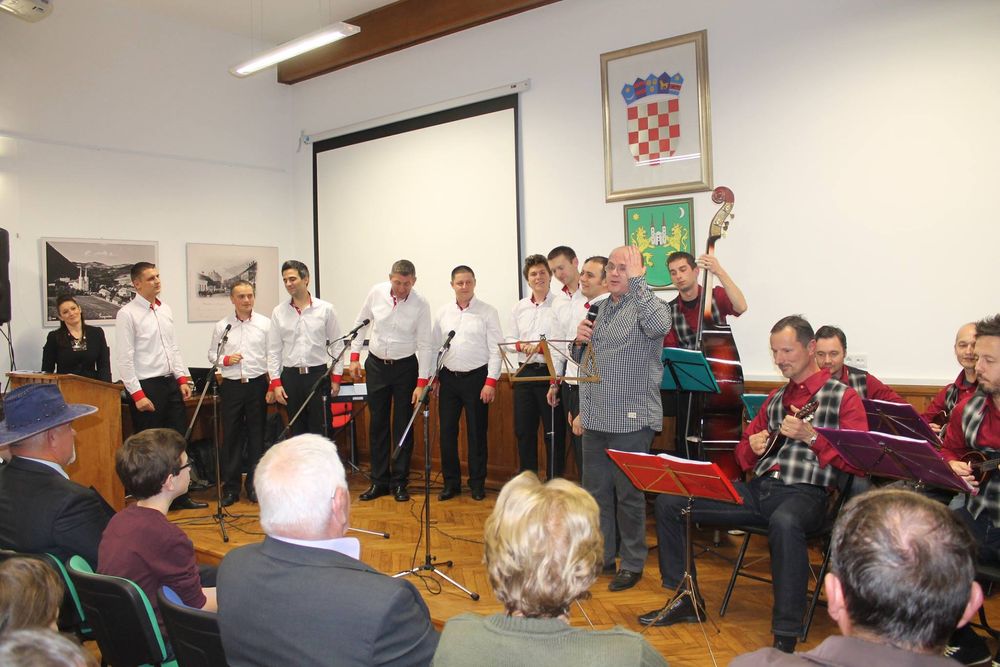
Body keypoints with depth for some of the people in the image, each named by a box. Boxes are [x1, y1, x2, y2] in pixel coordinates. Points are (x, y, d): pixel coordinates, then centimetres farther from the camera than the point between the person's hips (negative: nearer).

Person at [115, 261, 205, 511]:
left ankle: (179, 495, 24)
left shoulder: (166, 310, 11)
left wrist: (182, 379, 7)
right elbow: (124, 358, -13)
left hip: (171, 383, 7)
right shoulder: (127, 314, -10)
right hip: (146, 387, -7)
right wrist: (138, 394, -16)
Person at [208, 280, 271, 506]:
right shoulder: (221, 326, 6)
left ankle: (254, 484, 17)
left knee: (256, 434, 6)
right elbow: (212, 354, 12)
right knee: (231, 435, 4)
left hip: (257, 384, -1)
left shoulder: (265, 323, 2)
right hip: (231, 386, 1)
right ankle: (230, 486, 13)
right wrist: (225, 360, -9)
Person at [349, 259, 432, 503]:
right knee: (378, 424, 8)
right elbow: (361, 323, 7)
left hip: (405, 366, -2)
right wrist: (354, 356, 4)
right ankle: (379, 480, 19)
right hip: (376, 364, 2)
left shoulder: (421, 304, -14)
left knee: (403, 426, 2)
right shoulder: (376, 293, -7)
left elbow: (424, 345, -12)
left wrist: (421, 383, -15)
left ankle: (399, 482, 14)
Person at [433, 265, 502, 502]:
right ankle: (451, 482, 19)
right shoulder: (443, 313, 8)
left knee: (477, 433, 4)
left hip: (476, 378, -3)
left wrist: (491, 382, -13)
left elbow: (495, 349, -7)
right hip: (448, 377, 4)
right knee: (447, 432, 6)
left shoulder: (487, 312, -3)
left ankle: (477, 483, 17)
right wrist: (433, 378, 7)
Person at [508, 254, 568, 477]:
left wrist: (542, 347, -22)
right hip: (525, 373, 6)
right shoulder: (519, 307, 13)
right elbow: (509, 340, 15)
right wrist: (521, 345, -5)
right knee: (523, 430, 13)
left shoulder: (562, 303, -7)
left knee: (554, 433, 3)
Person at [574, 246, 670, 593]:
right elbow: (581, 360, 22)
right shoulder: (598, 308, 15)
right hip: (595, 417, 7)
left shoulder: (649, 304, -6)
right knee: (595, 490, 14)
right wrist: (579, 342, -1)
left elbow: (658, 326, -32)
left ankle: (632, 564, 19)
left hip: (631, 419, -7)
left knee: (629, 494, 3)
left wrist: (636, 280, -23)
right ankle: (601, 556, 29)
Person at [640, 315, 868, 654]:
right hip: (758, 488, 7)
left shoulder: (843, 396, 2)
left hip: (805, 492, -7)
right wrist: (753, 446, 3)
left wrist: (811, 437, -20)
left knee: (784, 522, -44)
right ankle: (686, 599, 8)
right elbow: (744, 449, 26)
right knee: (668, 502, -3)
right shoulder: (775, 398, 20)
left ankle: (785, 639, -31)